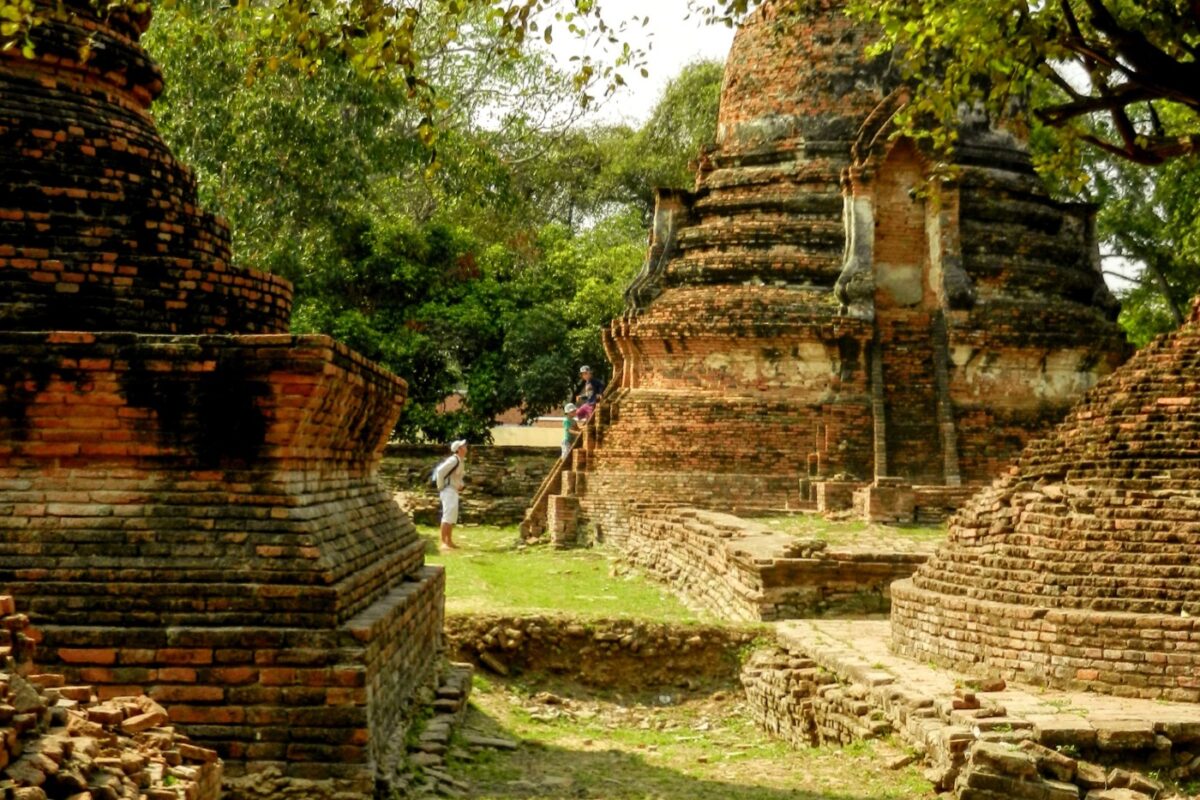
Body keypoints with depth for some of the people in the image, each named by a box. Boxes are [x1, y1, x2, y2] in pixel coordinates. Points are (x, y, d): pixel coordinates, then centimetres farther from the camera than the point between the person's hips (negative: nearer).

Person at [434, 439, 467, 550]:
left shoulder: (462, 461, 12)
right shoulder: (454, 460, -18)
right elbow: (440, 471, -26)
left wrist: (460, 485, 13)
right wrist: (441, 486, -18)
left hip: (454, 491, 10)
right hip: (448, 491, -10)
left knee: (453, 517, 12)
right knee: (448, 515, -13)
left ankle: (449, 541, 18)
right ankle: (443, 542, -15)